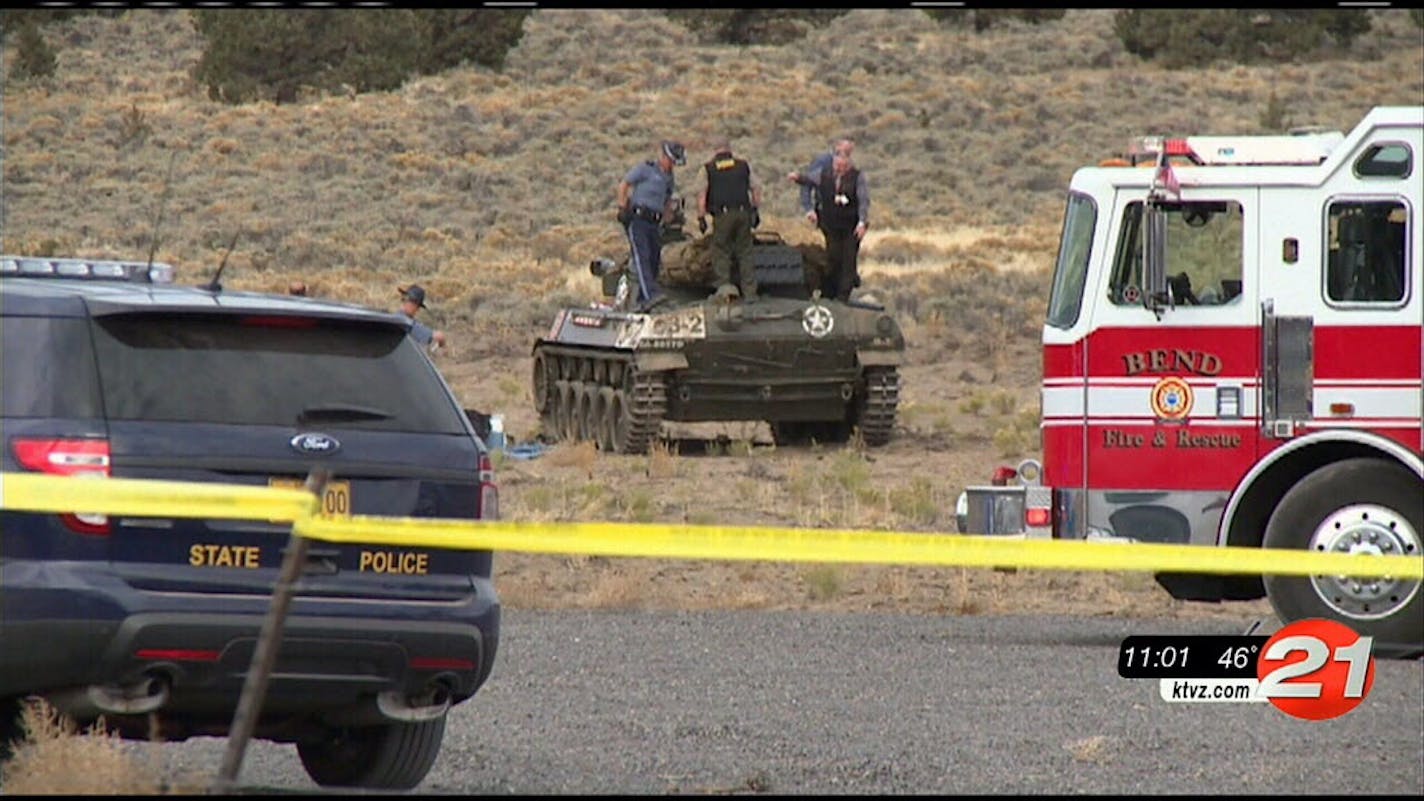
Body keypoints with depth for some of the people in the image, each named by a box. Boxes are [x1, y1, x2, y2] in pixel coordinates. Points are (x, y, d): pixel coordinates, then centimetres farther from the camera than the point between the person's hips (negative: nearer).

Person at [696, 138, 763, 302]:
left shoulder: (708, 169, 6)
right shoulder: (744, 166, 12)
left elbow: (701, 196, -1)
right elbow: (755, 190, 11)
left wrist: (701, 218, 2)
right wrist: (756, 211, 18)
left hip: (722, 215, -2)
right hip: (743, 212, 2)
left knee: (720, 251, 6)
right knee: (744, 253, 9)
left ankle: (724, 283, -13)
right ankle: (749, 291, 7)